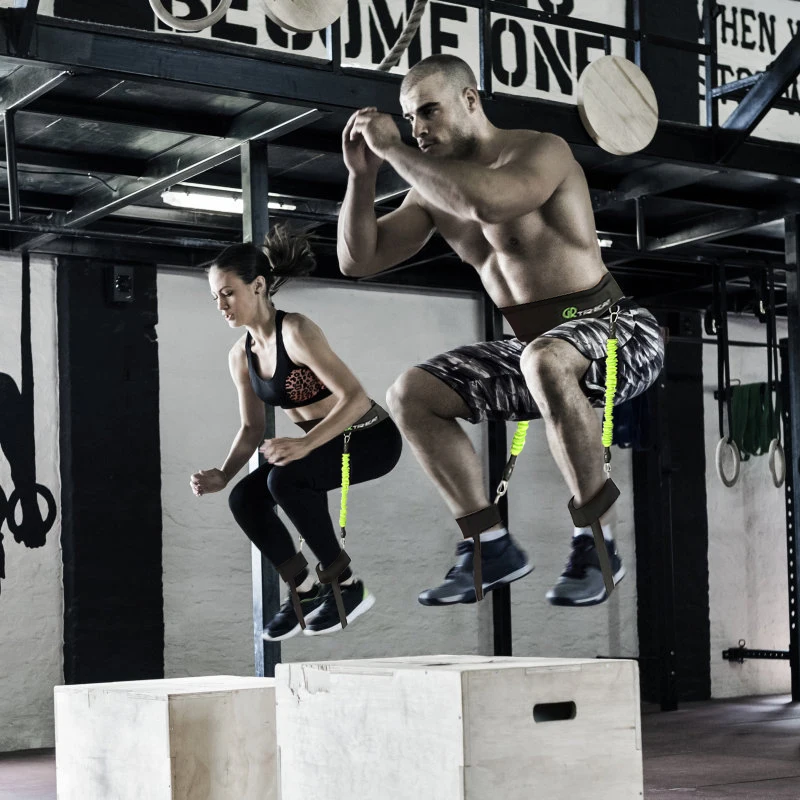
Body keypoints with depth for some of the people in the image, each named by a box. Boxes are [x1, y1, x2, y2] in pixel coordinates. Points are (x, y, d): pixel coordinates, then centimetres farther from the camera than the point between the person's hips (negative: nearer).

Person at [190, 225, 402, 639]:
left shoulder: (296, 332, -24)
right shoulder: (240, 356, -1)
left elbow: (354, 397, -29)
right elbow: (252, 428, 6)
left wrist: (305, 444, -40)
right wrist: (222, 476, -10)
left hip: (370, 437, -8)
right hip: (321, 444, 8)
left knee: (285, 479, -30)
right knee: (244, 498, -9)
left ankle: (345, 585, -13)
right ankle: (303, 589, 8)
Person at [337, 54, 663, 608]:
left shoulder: (540, 152, -14)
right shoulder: (435, 188, 9)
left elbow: (484, 199, -37)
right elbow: (359, 260, 9)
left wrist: (394, 149, -25)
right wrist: (363, 172, -4)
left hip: (616, 330, -8)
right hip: (532, 349, 8)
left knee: (545, 360, -41)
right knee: (410, 395, -4)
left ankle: (597, 542, -24)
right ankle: (490, 546, 0)